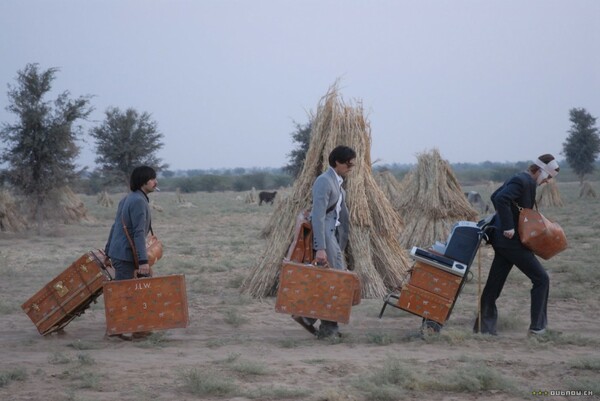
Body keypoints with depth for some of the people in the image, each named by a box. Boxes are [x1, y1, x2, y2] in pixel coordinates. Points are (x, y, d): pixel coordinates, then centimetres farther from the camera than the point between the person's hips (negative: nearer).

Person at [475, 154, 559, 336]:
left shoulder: (520, 179, 14)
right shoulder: (523, 181, -16)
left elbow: (495, 196, 23)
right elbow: (501, 199, -30)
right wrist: (508, 227, -27)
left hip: (502, 240, 10)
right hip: (512, 241, -10)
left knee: (494, 284, 10)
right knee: (541, 279, -1)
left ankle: (483, 326, 13)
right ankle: (537, 326, 2)